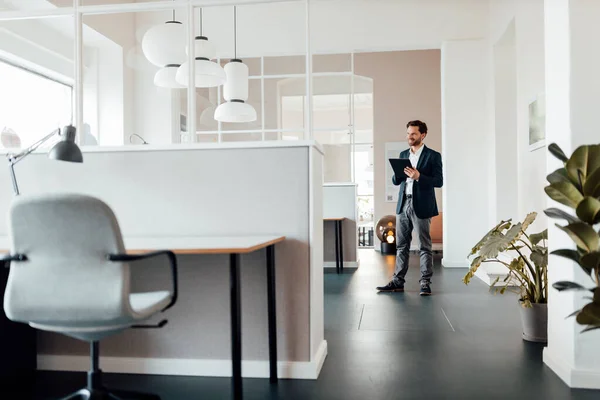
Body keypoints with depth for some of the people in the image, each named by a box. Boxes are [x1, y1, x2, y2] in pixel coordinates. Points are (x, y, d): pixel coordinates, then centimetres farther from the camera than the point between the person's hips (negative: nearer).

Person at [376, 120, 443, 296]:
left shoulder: (433, 156, -2)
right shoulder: (403, 155, 14)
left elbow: (439, 181, -9)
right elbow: (395, 181, 14)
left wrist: (419, 176, -21)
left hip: (421, 206, -5)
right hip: (403, 204, 5)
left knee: (424, 246, 2)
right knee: (401, 245, 9)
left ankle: (425, 283, 8)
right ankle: (398, 281, 15)